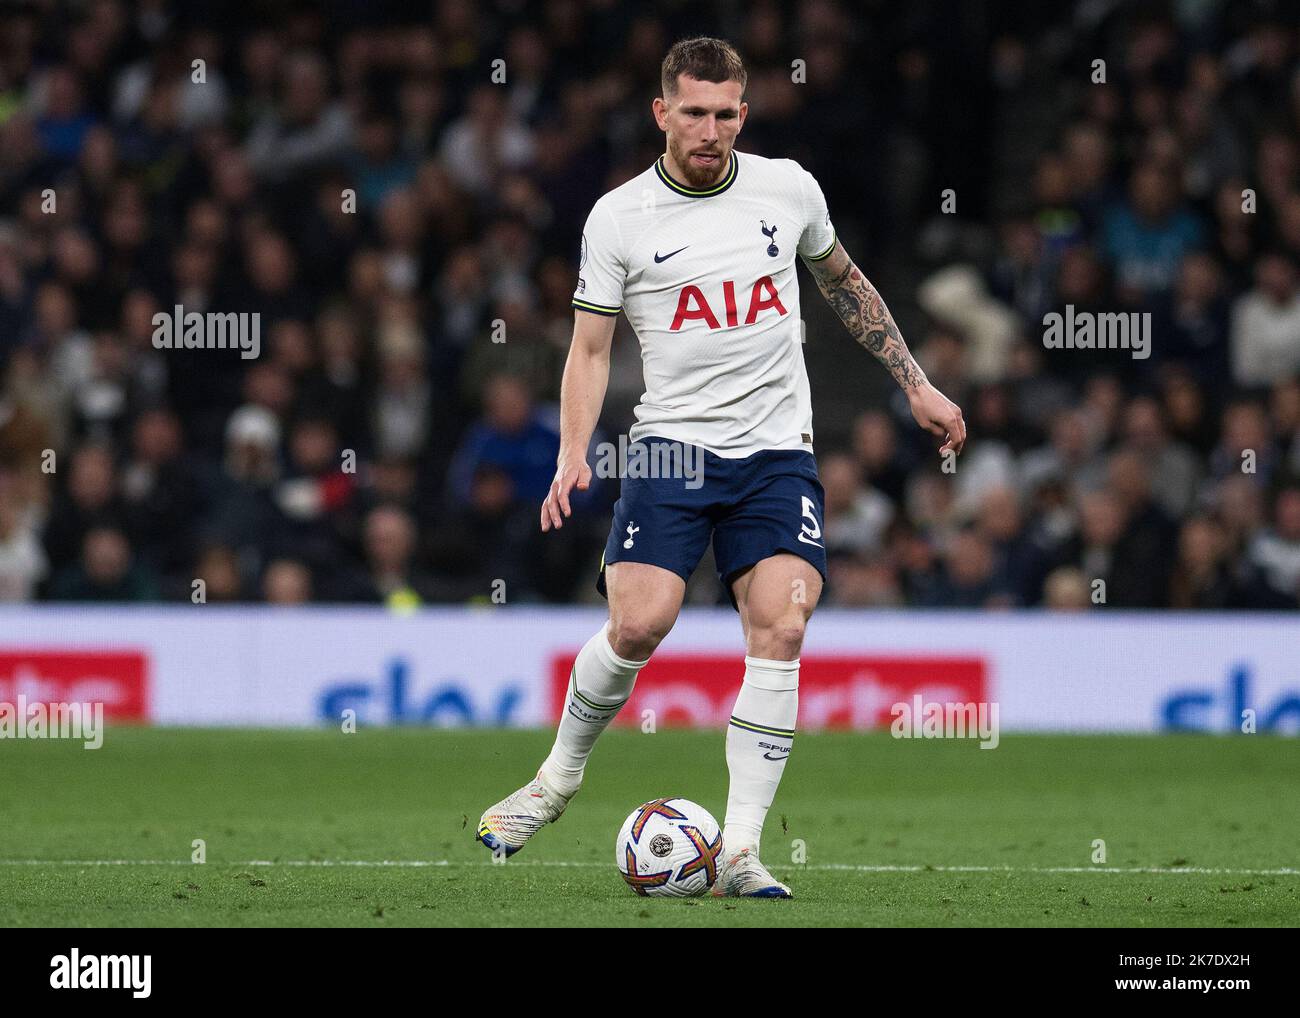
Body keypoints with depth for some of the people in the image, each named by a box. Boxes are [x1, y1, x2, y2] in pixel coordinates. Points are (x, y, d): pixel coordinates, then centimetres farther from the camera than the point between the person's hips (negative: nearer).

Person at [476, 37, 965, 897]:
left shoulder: (788, 189, 6)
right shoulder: (619, 219, -1)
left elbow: (843, 280, 23)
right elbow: (591, 349, 3)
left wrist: (916, 385, 22)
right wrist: (573, 456, -11)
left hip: (778, 451, 2)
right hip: (673, 443, -2)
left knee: (780, 629, -16)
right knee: (637, 626, -18)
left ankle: (740, 850, -13)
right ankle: (561, 775, 10)